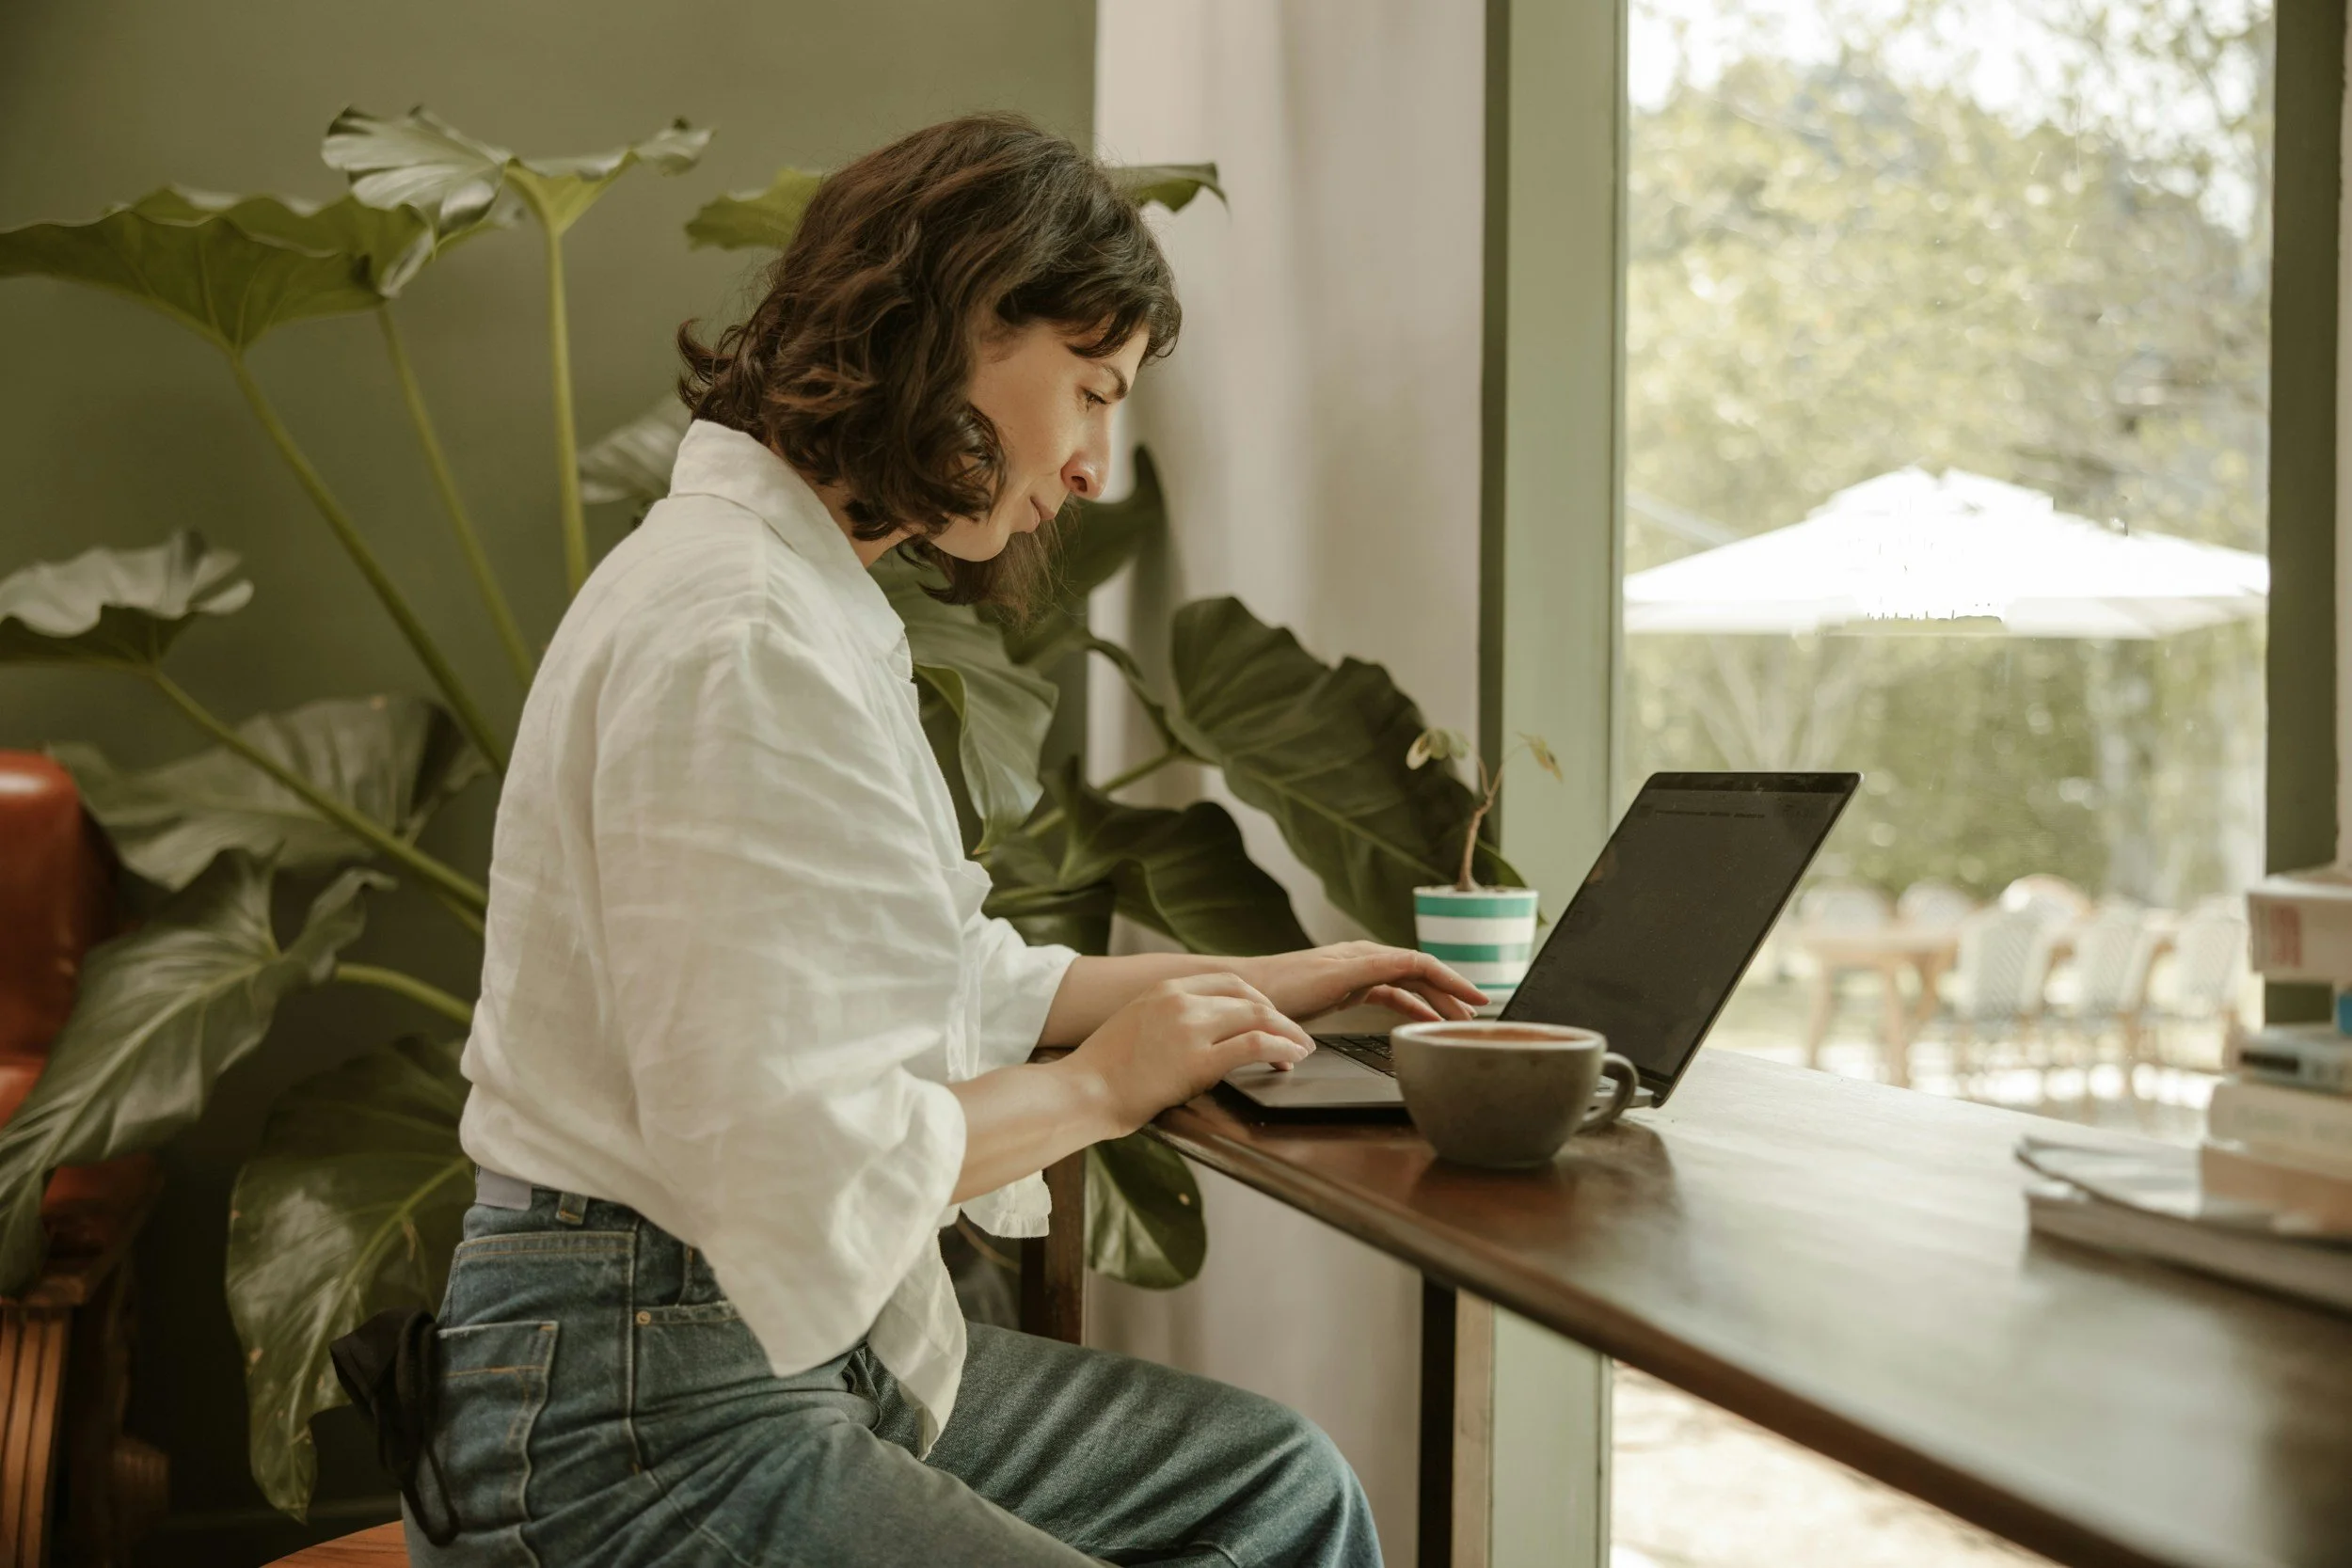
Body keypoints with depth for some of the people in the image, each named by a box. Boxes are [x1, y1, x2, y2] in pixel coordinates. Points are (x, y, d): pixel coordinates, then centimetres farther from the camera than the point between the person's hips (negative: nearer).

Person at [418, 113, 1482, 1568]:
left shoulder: (813, 601, 11)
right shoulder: (738, 633, -22)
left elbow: (942, 979, 19)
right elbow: (780, 1160, -25)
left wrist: (1246, 983, 15)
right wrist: (1100, 1086, -12)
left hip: (811, 1353, 10)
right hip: (645, 1416, -10)